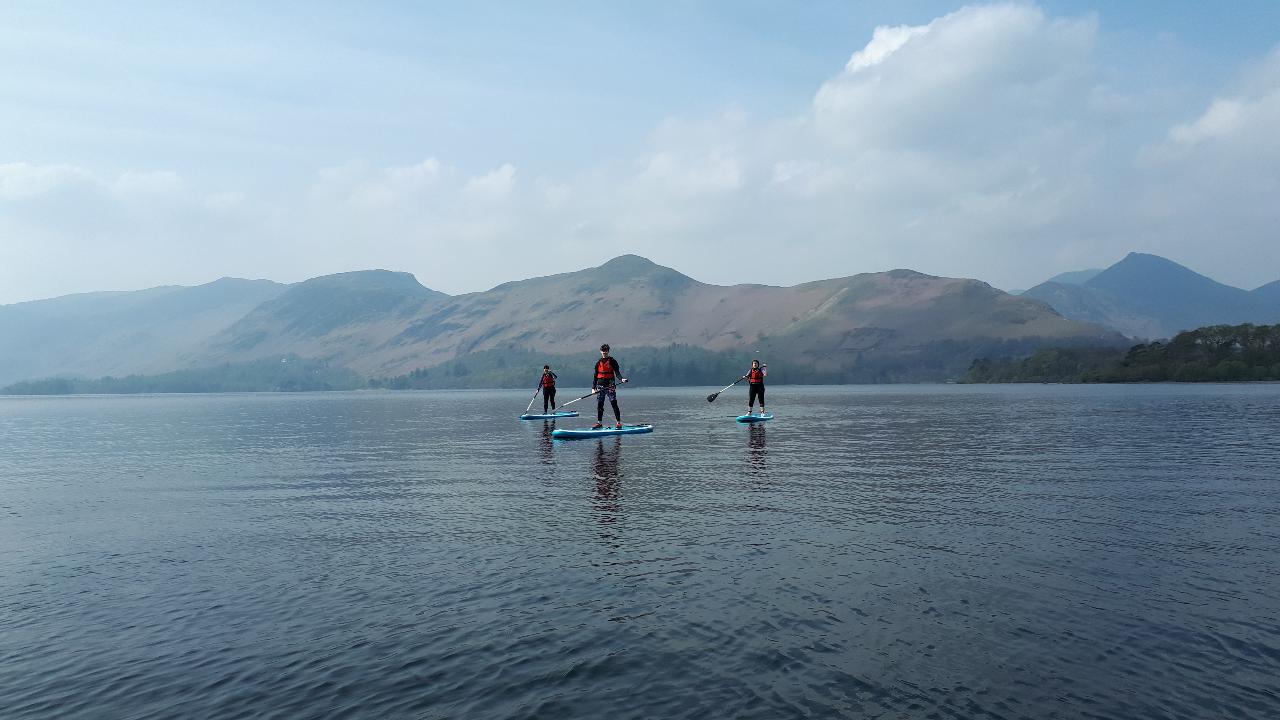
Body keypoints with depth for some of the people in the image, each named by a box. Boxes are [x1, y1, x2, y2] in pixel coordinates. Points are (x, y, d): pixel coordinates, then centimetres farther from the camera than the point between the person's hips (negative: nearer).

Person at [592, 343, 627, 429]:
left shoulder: (612, 361, 2)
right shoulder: (598, 363, 14)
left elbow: (617, 373, -2)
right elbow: (595, 376, 16)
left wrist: (621, 379, -22)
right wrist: (593, 388, 11)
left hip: (610, 385, -4)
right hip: (600, 386, 4)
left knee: (614, 404, -9)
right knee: (599, 405, 6)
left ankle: (618, 423, -8)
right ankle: (599, 423, 15)